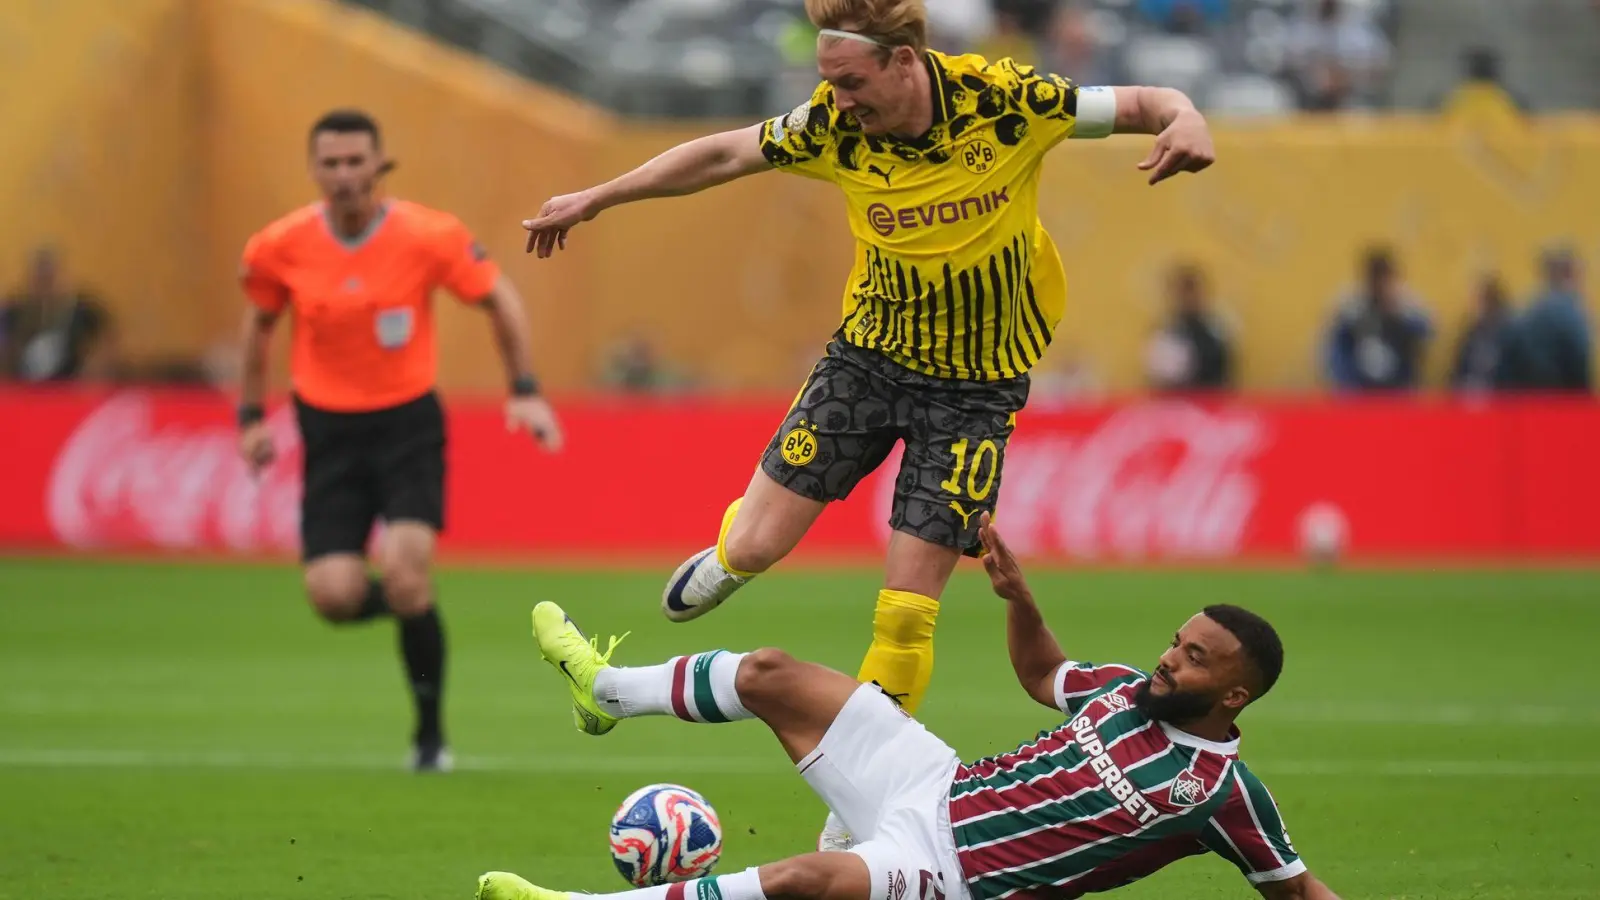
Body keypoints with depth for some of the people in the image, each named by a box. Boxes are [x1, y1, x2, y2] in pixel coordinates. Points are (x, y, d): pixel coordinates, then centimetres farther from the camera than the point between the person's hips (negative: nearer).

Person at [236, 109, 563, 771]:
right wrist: (251, 413, 12)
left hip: (409, 424, -2)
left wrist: (525, 390, -1)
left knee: (405, 579, -19)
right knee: (335, 595, -12)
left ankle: (430, 734, 1)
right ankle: (404, 601, 27)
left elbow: (497, 297, 3)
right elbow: (260, 321, 12)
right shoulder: (282, 247, -7)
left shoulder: (429, 237, -12)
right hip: (329, 430, 2)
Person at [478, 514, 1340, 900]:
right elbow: (1041, 674, 24)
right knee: (771, 676, 3)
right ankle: (605, 687, 31)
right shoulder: (1128, 692, 5)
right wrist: (1017, 596, 7)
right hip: (938, 785, 7)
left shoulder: (1221, 790, -12)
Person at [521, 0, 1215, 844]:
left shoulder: (1007, 101, -22)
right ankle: (727, 557, 35)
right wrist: (595, 199, 8)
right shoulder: (833, 125, -15)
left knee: (906, 610, -5)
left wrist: (1185, 122, -37)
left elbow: (1145, 103, -13)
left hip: (973, 386, -2)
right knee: (755, 546, -4)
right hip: (868, 354, 2)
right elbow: (725, 154, 1)